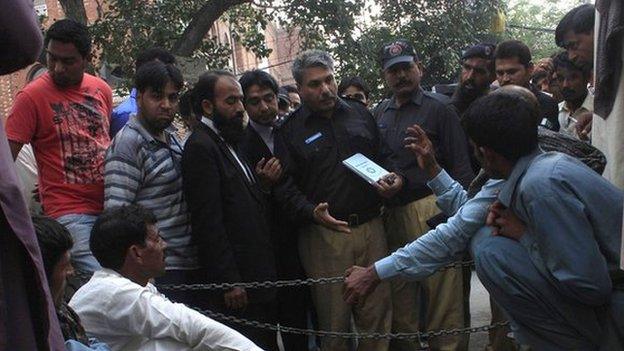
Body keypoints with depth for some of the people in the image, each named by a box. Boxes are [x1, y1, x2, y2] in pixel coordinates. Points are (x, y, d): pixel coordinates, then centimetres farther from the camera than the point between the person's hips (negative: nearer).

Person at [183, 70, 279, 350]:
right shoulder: (200, 147, -13)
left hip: (259, 274, 9)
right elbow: (208, 222, -18)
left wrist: (262, 183, 4)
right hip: (236, 282, -9)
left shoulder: (231, 143, 16)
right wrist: (228, 282, -18)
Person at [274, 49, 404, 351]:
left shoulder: (360, 114, 13)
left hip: (371, 228, 3)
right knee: (334, 319, 6)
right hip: (324, 234, -3)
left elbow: (383, 156, 20)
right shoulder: (289, 131, 1)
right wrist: (312, 212, -21)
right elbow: (286, 187, -4)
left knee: (377, 312, 8)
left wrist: (395, 179, 0)